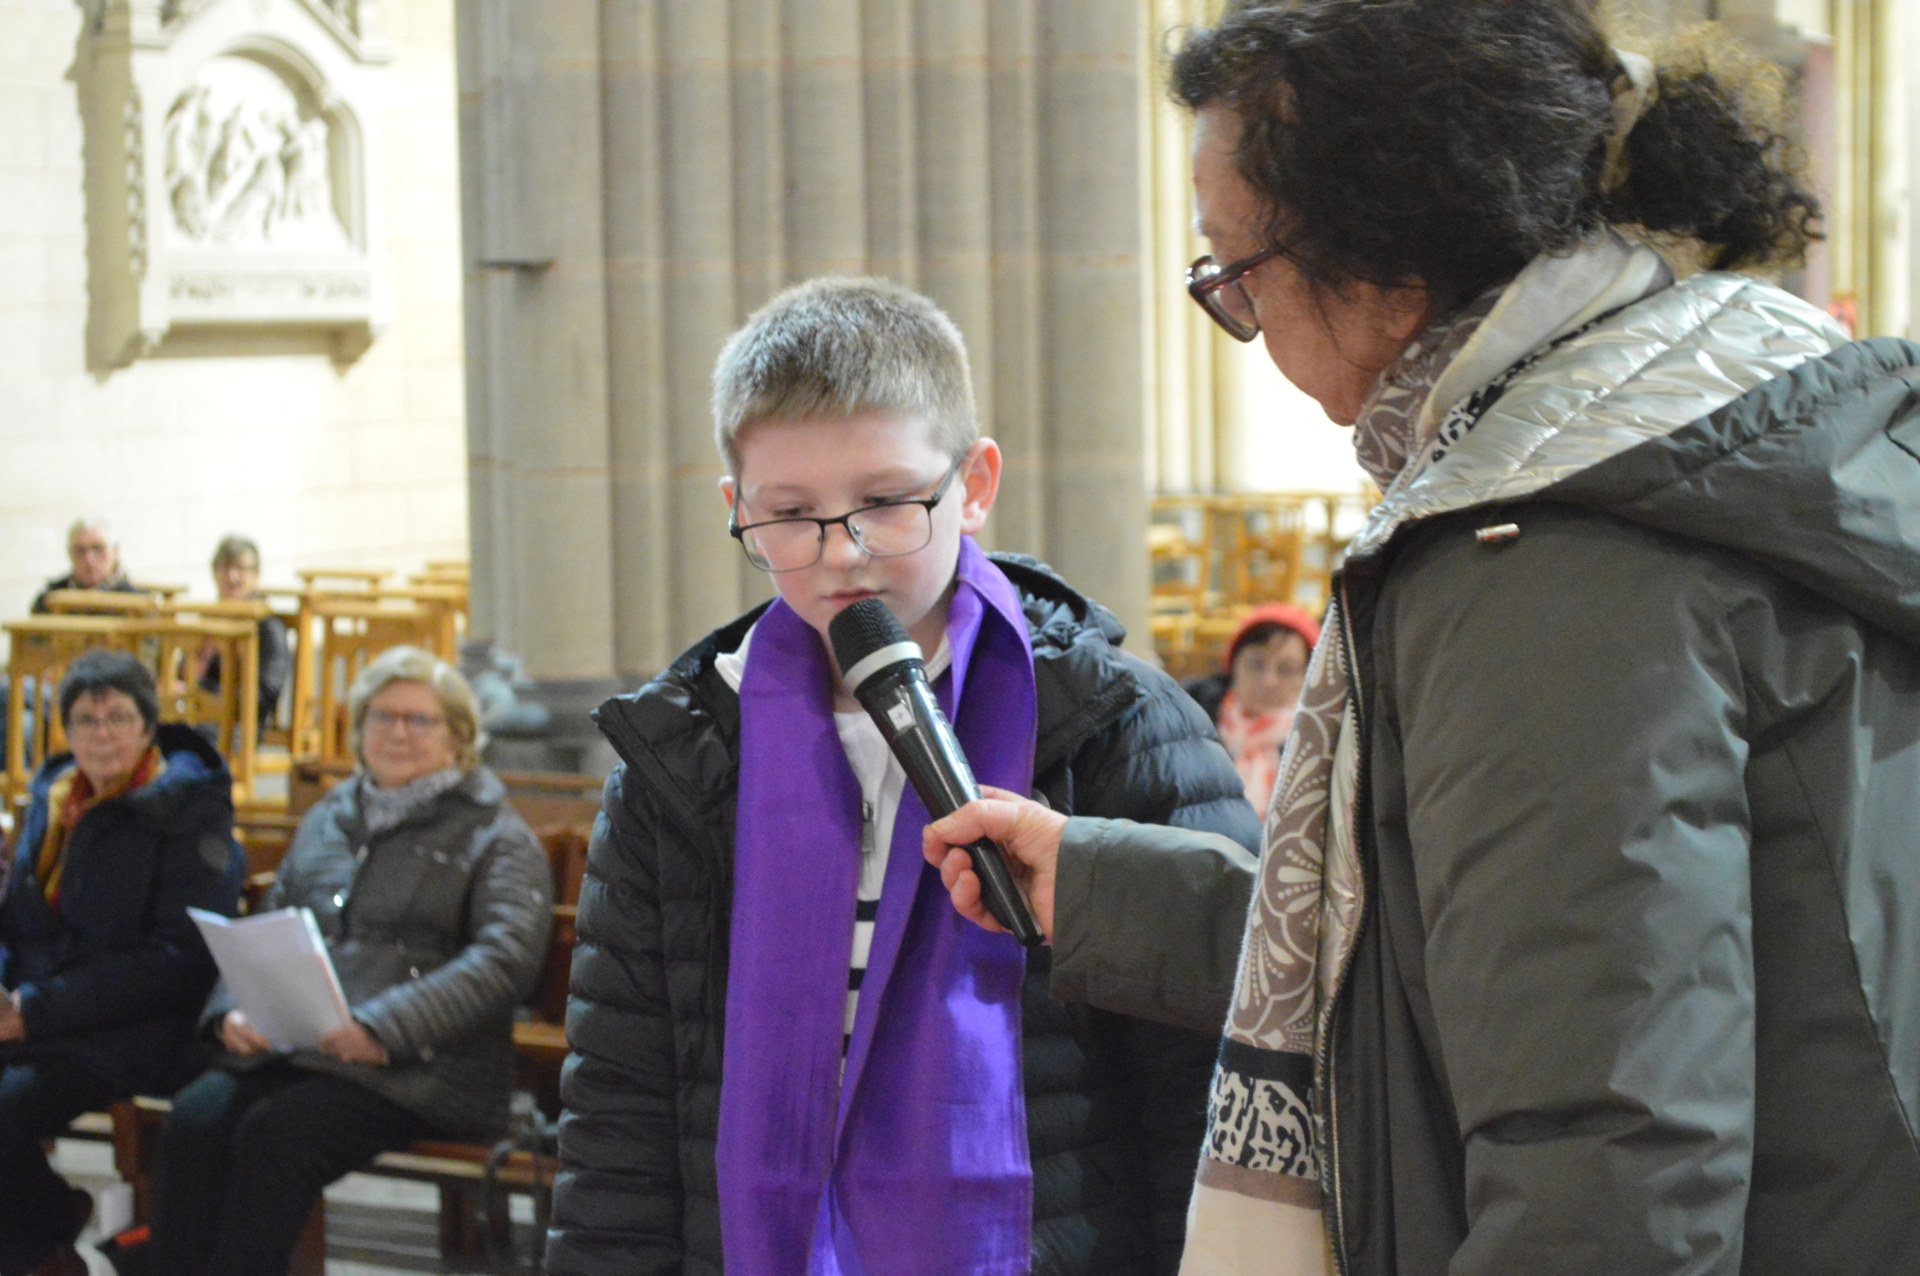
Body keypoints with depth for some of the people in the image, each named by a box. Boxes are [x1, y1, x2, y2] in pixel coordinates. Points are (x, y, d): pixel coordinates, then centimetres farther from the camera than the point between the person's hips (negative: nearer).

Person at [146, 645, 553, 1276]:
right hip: (291, 1051, 5)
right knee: (194, 1121, -25)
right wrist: (234, 1008, 1)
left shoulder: (496, 838, 5)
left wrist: (383, 1028, -22)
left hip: (421, 1068, -5)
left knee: (273, 1136, -31)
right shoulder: (328, 821, 25)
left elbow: (505, 959, -10)